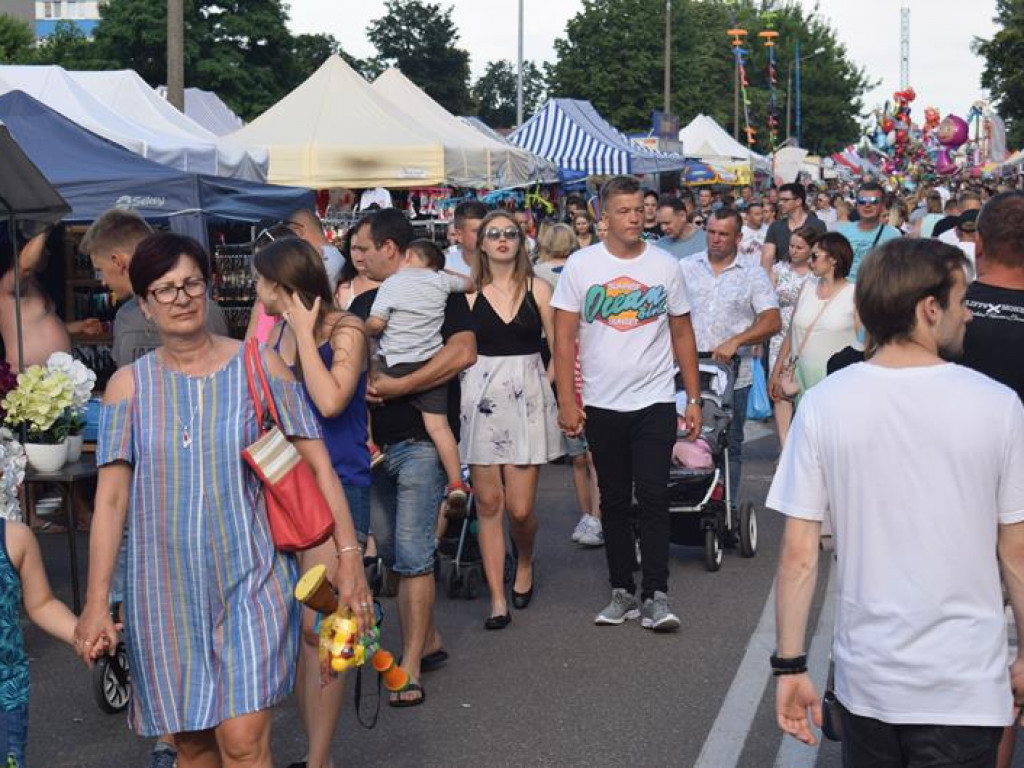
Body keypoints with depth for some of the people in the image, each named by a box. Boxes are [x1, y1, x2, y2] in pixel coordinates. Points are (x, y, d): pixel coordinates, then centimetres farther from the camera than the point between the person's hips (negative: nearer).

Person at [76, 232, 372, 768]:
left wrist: (348, 555, -7)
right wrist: (96, 602, -6)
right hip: (164, 588, 2)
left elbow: (317, 463, 0)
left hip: (248, 578, -2)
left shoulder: (258, 366, -1)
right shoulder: (129, 385, 2)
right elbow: (111, 497, -1)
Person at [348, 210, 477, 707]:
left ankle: (411, 667, -5)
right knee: (390, 550, 12)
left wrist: (396, 386, -20)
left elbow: (463, 353, -20)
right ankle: (428, 640, 28)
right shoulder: (364, 303, 16)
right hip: (376, 442, 8)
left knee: (412, 551, -10)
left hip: (421, 439, -7)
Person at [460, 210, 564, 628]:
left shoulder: (537, 289, 4)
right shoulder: (469, 292, 5)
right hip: (481, 400, 1)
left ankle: (525, 562, 31)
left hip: (527, 400, -1)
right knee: (488, 503, 0)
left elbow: (559, 347, 3)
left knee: (521, 508, -3)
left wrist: (556, 390, -6)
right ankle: (497, 600, 8)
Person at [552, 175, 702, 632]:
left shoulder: (665, 265, 3)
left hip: (654, 402, -1)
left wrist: (694, 398, 4)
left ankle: (656, 595, -2)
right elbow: (564, 337, 0)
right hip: (601, 405, 1)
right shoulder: (581, 265, 0)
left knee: (653, 497, -7)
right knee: (614, 501, 10)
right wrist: (566, 400, -7)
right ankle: (622, 591, 19)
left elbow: (682, 334, 8)